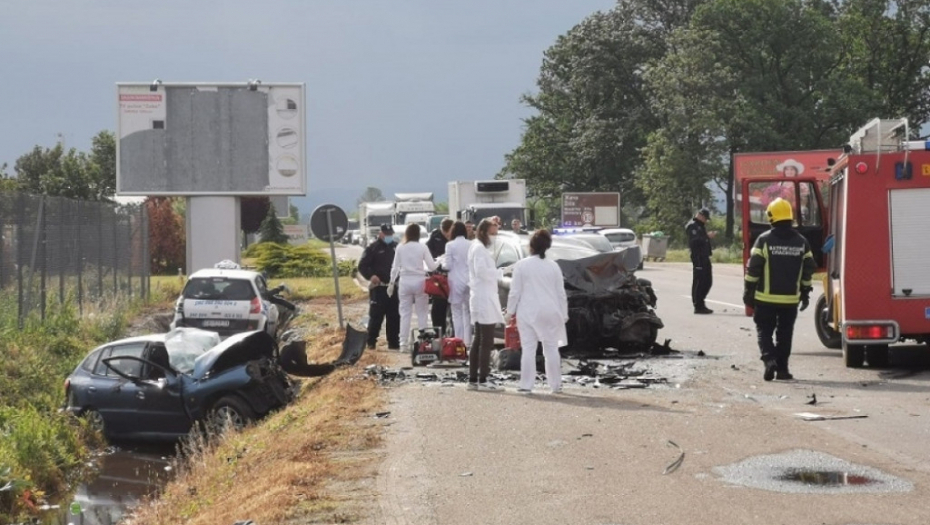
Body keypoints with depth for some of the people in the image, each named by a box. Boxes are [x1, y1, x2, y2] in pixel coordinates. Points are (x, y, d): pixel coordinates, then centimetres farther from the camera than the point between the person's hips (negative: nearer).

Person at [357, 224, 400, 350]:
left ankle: (394, 342, 14)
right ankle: (371, 341, 0)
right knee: (376, 316, -7)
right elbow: (362, 266, -6)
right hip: (378, 287, -5)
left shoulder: (395, 248, 13)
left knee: (394, 316, 7)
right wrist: (370, 276, -22)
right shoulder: (373, 248, -2)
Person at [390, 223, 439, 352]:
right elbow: (431, 266, -3)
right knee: (422, 313, 7)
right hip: (419, 281, -2)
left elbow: (395, 267, 3)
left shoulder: (400, 248, 0)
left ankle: (404, 343, 4)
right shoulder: (422, 247, -5)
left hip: (405, 282, 2)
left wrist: (392, 283, 11)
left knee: (405, 313, 6)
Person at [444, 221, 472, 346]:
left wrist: (442, 264, 13)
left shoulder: (450, 245, -9)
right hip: (470, 281, 3)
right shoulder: (471, 245, -1)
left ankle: (459, 340, -2)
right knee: (468, 312, 12)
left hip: (456, 281, -3)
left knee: (457, 312, 3)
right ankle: (467, 340, 12)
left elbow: (448, 265, -7)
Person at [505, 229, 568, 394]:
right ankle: (555, 385, 12)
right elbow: (561, 293, 5)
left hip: (528, 312, -2)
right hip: (550, 312, 2)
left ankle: (526, 385, -2)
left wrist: (510, 312, 3)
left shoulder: (521, 265, -5)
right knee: (551, 348, 9)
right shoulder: (553, 266, 2)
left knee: (528, 349, 0)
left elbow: (515, 292, -5)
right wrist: (564, 314, 12)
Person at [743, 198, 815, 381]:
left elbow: (753, 268, -9)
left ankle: (769, 359, -15)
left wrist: (749, 291, 0)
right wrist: (805, 293, 15)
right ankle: (782, 369, 12)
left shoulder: (764, 240, -8)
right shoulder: (801, 242, 3)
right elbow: (808, 269, 6)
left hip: (766, 297, -3)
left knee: (764, 330, 6)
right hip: (791, 298, 3)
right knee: (785, 333, 12)